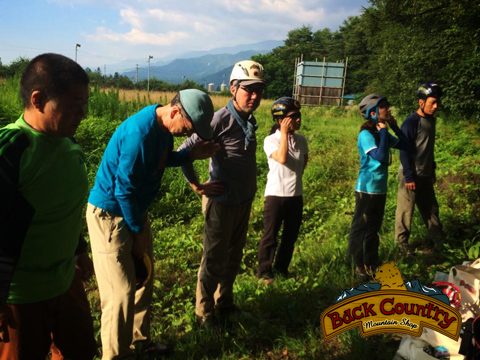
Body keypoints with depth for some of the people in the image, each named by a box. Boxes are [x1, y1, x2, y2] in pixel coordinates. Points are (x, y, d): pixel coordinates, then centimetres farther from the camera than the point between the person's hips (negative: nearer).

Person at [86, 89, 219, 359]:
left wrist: (192, 154, -3)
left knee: (144, 279, 19)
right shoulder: (140, 132, -30)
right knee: (121, 292, -2)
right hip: (110, 215, -9)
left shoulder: (163, 127, -3)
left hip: (135, 210, 9)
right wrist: (138, 233, -12)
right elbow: (123, 190, -24)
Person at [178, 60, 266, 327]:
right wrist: (198, 186, -15)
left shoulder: (251, 120, 4)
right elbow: (184, 151, -20)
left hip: (244, 201, 7)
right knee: (214, 260, 6)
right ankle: (204, 313, 25)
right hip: (222, 202, -7)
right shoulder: (220, 120, -20)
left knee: (233, 257, 19)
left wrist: (250, 189, 11)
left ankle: (225, 303, 38)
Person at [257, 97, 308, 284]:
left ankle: (281, 267, 34)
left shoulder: (301, 140, 3)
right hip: (275, 195, -5)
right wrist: (284, 133, -21)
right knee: (270, 236, 5)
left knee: (291, 235, 16)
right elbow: (282, 158, -28)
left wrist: (295, 176, 5)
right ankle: (265, 272, 20)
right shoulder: (271, 140, -12)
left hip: (296, 195, 6)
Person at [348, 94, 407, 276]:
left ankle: (371, 264, 31)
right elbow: (381, 156, -29)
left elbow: (404, 145, 13)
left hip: (380, 189, 9)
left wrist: (394, 126, 3)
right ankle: (358, 266, 17)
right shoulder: (366, 134, -18)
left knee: (374, 227, 18)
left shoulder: (381, 132, 7)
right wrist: (384, 131, -20)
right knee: (360, 227, 4)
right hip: (367, 189, -9)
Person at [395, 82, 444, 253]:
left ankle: (439, 241, 26)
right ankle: (401, 242, 16)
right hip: (411, 175, -8)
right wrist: (409, 177, -18)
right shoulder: (411, 123, -18)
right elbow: (404, 152, -18)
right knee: (406, 210, 3)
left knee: (431, 208, 15)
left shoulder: (431, 120, 8)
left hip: (425, 175, 8)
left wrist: (432, 170, 18)